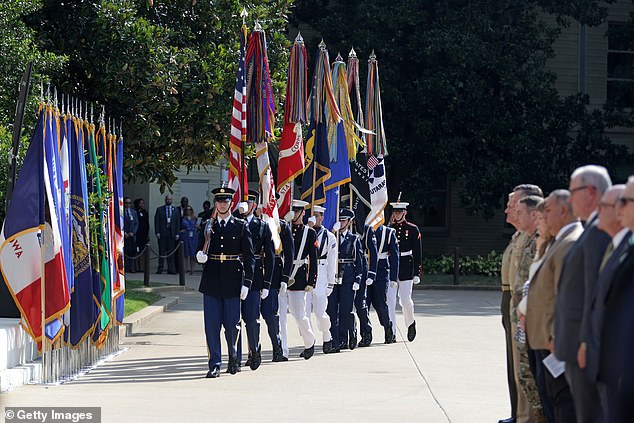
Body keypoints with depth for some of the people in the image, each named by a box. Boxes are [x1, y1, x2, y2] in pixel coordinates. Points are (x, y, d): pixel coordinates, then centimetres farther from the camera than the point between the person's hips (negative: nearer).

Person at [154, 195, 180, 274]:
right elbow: (156, 221, 3)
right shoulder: (159, 209, 8)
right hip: (162, 233, -1)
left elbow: (178, 222, 11)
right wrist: (157, 232, -6)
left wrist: (177, 233, 3)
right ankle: (160, 268, 2)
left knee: (171, 252, 1)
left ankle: (171, 269, 3)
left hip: (172, 233, 1)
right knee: (162, 252, -1)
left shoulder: (175, 210, 12)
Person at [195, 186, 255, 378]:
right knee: (211, 324, -2)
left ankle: (233, 357, 25)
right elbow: (200, 253, 14)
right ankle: (215, 365, 2)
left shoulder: (241, 226, 2)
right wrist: (201, 257, -12)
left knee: (231, 324, 1)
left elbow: (249, 257, 1)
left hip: (232, 281, -2)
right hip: (211, 281, 2)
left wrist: (246, 283, -7)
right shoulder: (207, 227, 9)